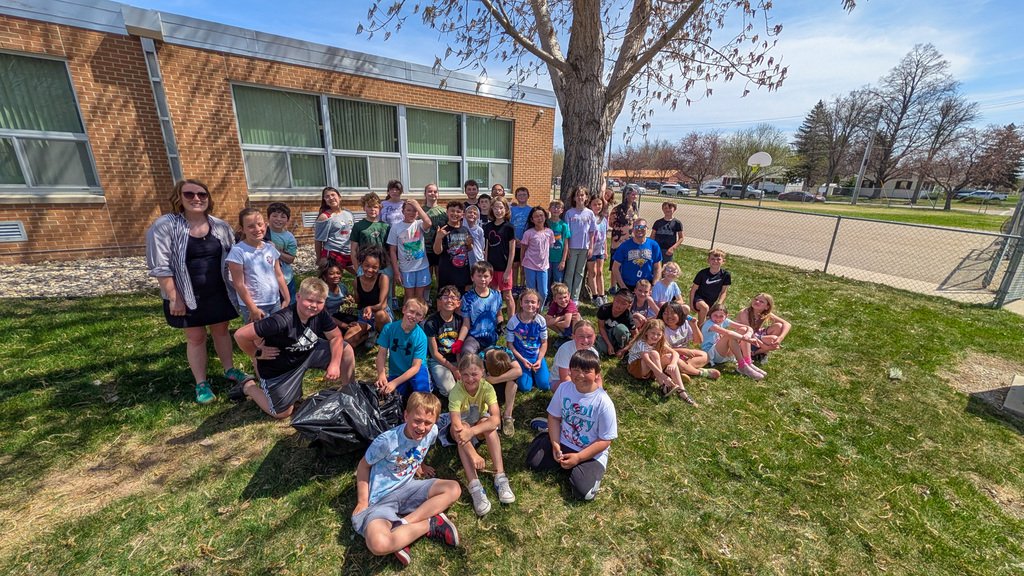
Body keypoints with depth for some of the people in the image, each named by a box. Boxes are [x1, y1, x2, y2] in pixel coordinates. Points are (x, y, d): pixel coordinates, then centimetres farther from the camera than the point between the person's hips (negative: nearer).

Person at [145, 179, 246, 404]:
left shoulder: (220, 226, 0)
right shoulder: (164, 226, -12)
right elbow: (160, 266, -13)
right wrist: (174, 298, -16)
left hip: (218, 292, 3)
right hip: (187, 296, -3)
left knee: (221, 331, 16)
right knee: (195, 338, 8)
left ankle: (229, 370, 33)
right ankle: (201, 384, 22)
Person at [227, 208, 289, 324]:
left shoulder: (270, 248, 2)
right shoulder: (238, 251, -13)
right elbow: (238, 284, -13)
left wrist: (287, 299, 8)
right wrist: (253, 309, -12)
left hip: (275, 302, 5)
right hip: (254, 305, -5)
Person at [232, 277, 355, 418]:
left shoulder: (320, 314, -18)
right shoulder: (282, 320, -37)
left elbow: (336, 337, -9)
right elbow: (240, 335, -33)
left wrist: (335, 364, -21)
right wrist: (257, 354, -17)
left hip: (307, 353, 5)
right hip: (277, 367, -5)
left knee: (346, 350, -8)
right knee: (282, 413, 9)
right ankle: (248, 386, 30)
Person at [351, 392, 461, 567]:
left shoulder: (432, 431, -11)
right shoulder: (387, 441, -25)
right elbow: (363, 465, -8)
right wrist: (363, 501, -9)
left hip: (407, 487, 5)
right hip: (381, 497, -5)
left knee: (454, 489, -14)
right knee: (378, 544, -35)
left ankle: (402, 525, -15)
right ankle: (430, 524, -10)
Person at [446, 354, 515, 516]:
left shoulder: (487, 388, -26)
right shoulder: (456, 392, -31)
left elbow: (495, 419, -37)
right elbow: (457, 426, -41)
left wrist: (472, 431, -52)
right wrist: (474, 455, -52)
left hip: (480, 425, 1)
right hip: (462, 426, -1)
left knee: (488, 424, -33)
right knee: (461, 429, -35)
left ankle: (500, 477, -30)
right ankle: (475, 486, -37)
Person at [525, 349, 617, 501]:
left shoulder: (603, 402, -24)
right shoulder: (564, 388, -12)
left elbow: (605, 440, -18)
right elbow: (554, 417, 0)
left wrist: (578, 457, -20)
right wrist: (555, 444, -11)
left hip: (591, 453, -3)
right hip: (563, 442, 4)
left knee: (584, 492, -20)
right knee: (533, 461, -4)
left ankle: (576, 467, 10)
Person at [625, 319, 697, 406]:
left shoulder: (659, 342, -3)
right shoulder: (641, 343, -25)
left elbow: (675, 353, -12)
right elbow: (648, 361, -37)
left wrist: (673, 364, -35)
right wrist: (663, 376, -44)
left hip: (651, 370, 7)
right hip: (635, 368, -7)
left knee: (669, 357, -16)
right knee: (654, 353, -30)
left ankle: (681, 391, -22)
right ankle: (664, 386, -29)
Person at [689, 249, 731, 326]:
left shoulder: (726, 275, -9)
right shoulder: (703, 273, -15)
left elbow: (724, 292, -2)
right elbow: (693, 289, -8)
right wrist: (691, 304, -8)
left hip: (712, 302, 4)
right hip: (699, 299, -4)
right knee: (705, 307, -35)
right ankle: (700, 325, -16)